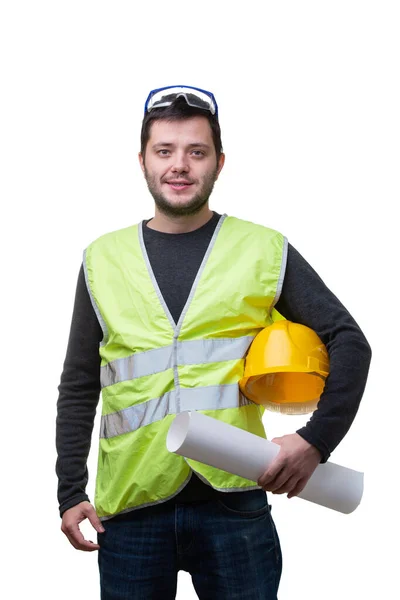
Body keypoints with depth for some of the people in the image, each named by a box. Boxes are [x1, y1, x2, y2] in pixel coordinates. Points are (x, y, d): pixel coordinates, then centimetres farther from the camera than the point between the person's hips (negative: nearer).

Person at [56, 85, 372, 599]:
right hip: (129, 506, 2)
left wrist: (315, 440, -10)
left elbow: (349, 342, 3)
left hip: (234, 499, -1)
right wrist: (70, 493, 7)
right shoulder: (104, 258, 7)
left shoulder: (265, 250, 1)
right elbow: (79, 387, 12)